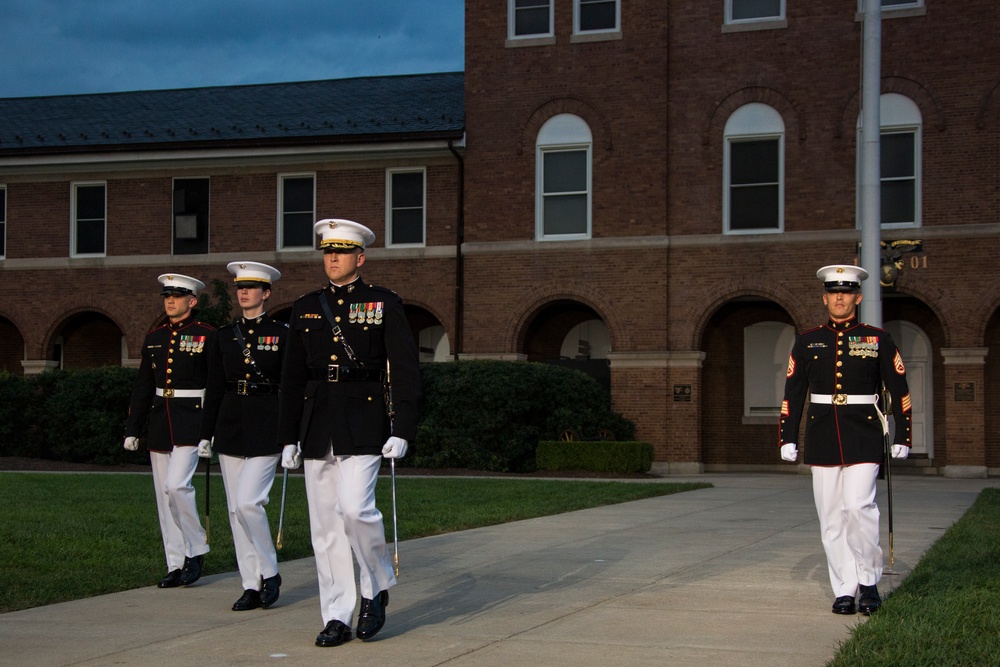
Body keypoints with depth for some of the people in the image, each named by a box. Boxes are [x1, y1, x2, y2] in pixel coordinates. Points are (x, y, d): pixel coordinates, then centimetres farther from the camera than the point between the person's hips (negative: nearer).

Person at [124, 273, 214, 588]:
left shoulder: (207, 336, -4)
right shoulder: (154, 338, 13)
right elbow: (142, 387, 16)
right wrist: (132, 429, 12)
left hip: (190, 422, -6)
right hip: (159, 420, 6)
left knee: (176, 485, -19)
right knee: (164, 494, 6)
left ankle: (196, 550, 1)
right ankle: (176, 565, 13)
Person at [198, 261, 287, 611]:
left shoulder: (282, 334, -1)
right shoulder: (224, 336, 11)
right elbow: (214, 389, 12)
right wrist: (206, 435, 8)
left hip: (266, 428, -5)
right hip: (231, 427, 5)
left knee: (248, 502, -16)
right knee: (236, 509, 4)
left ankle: (269, 573, 3)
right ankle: (251, 586, 10)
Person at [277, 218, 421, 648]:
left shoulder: (384, 304, 1)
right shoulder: (306, 309, 13)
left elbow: (405, 370, -3)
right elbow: (292, 378, 15)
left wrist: (402, 431, -11)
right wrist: (289, 437, 10)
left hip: (363, 423, -4)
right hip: (317, 426, 4)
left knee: (355, 507, -18)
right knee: (325, 524, 4)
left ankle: (377, 586, 8)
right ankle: (337, 617, 11)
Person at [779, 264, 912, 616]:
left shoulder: (878, 339, 3)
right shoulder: (807, 342, 8)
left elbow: (900, 391, 6)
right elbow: (792, 394, 10)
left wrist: (902, 438, 2)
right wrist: (788, 439, 5)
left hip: (864, 437, -2)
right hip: (823, 438, 2)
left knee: (859, 506, -15)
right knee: (831, 517, 2)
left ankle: (869, 581, 2)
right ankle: (844, 590, 10)